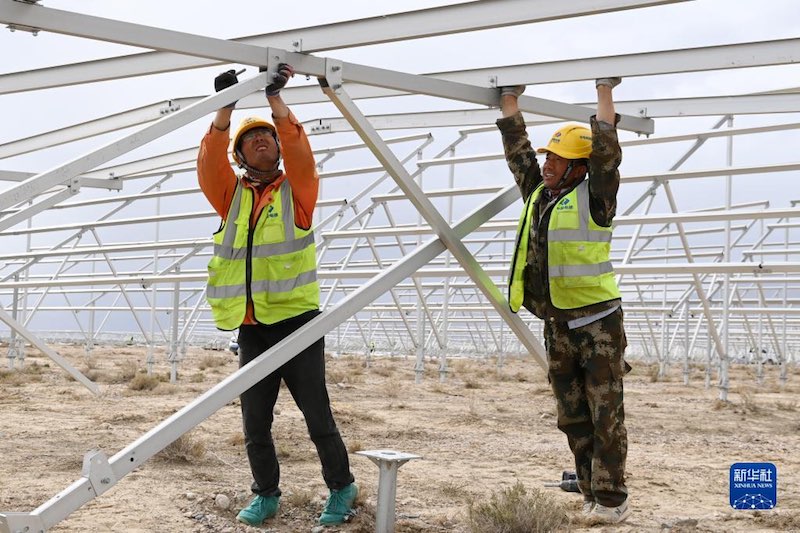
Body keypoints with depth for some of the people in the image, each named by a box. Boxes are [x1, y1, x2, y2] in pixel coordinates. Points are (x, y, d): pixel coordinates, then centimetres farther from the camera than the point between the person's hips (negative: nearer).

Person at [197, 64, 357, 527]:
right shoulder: (232, 195, 12)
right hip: (251, 328, 3)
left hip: (296, 321, -3)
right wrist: (225, 110, -16)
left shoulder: (297, 189, 5)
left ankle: (342, 486, 17)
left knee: (317, 416, -1)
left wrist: (276, 99, -20)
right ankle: (266, 494, 24)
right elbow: (210, 164, -5)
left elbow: (299, 153, -13)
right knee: (255, 423, 7)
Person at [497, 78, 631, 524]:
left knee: (606, 415, -4)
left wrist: (605, 91, -12)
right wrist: (510, 100, 20)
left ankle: (612, 500, 0)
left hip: (598, 323, -7)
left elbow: (605, 151, -16)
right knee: (573, 418, 9)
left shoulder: (593, 198, -6)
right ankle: (593, 495, 16)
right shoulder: (537, 194, 13)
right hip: (558, 326, 7)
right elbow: (518, 149, 20)